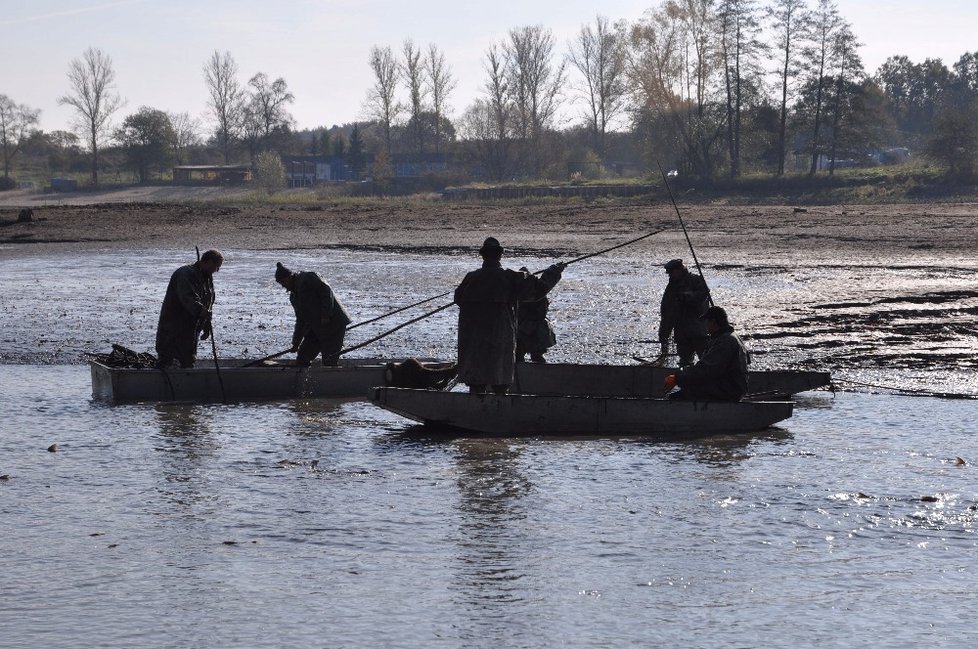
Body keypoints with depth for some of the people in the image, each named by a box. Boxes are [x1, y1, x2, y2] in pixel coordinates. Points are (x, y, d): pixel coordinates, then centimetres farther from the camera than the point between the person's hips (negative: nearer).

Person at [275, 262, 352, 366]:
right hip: (316, 329, 9)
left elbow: (327, 291, -17)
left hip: (333, 323, -9)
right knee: (302, 358, 8)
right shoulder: (293, 296, 17)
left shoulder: (308, 278, -9)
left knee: (329, 362, -9)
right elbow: (300, 320, 22)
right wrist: (296, 343, 20)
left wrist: (326, 315, -22)